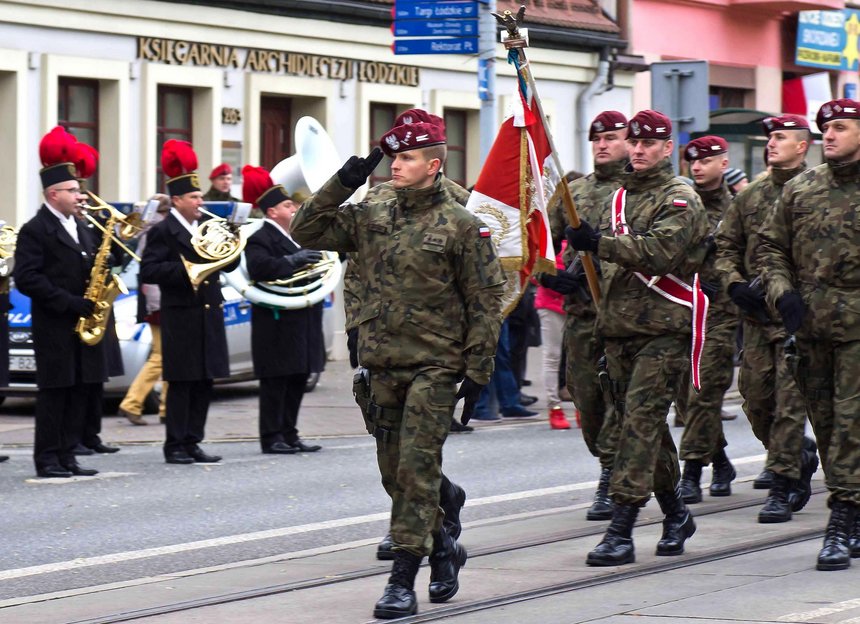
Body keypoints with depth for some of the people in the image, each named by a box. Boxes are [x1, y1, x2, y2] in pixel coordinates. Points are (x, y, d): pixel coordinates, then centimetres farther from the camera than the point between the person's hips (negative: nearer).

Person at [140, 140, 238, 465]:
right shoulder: (163, 231, -6)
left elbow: (228, 264, 18)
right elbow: (148, 271, -15)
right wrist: (185, 269, -23)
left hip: (209, 316, 7)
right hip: (181, 319, -7)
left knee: (204, 383, 8)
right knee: (181, 384, -3)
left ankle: (192, 443, 14)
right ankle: (175, 446, 2)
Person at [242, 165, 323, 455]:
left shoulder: (296, 237, 20)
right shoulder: (260, 240, -10)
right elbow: (259, 267, -28)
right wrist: (293, 261, -28)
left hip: (300, 322, 9)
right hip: (276, 323, -9)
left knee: (297, 381, 11)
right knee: (275, 382, -5)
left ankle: (289, 435, 17)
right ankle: (271, 437, -1)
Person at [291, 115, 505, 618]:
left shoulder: (461, 226, -5)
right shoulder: (372, 219, 9)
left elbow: (485, 302, -5)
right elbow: (307, 232, 11)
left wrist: (477, 371, -9)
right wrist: (342, 185, -1)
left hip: (435, 367, -6)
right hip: (384, 368, 6)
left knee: (417, 469, -9)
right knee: (395, 471, 12)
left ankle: (404, 582, -7)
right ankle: (443, 548, 33)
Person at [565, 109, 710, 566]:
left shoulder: (681, 201, -5)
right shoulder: (621, 197, 19)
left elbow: (659, 251, -22)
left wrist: (600, 243, -26)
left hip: (664, 329, -8)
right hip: (620, 329, 8)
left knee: (641, 418, -15)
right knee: (643, 424, 12)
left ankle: (621, 530, -20)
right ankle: (676, 515, 26)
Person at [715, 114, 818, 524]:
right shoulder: (750, 196, 13)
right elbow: (726, 247, 17)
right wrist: (735, 285, -2)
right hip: (756, 314, 6)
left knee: (789, 399, -8)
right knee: (754, 397, 8)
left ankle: (782, 485, -3)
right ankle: (799, 455, 31)